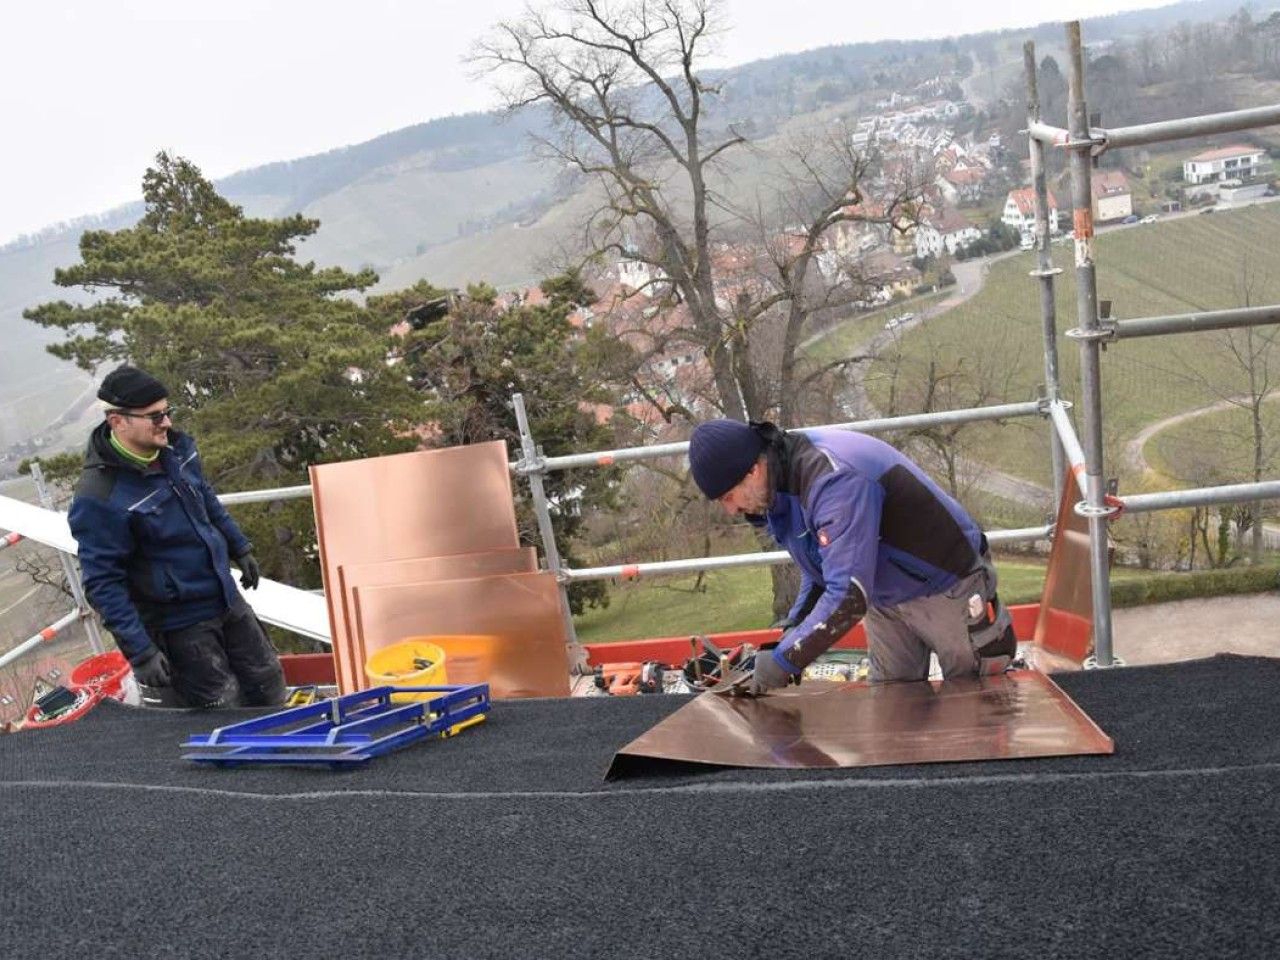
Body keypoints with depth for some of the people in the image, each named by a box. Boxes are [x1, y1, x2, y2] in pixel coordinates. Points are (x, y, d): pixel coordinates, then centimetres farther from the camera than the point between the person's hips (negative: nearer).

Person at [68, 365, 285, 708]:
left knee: (268, 681, 19)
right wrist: (141, 652, -24)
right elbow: (103, 584, -22)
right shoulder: (99, 498, -27)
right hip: (178, 625, -7)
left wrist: (240, 548, 21)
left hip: (226, 598, 7)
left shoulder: (176, 448, -5)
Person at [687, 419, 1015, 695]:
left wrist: (784, 660, -32)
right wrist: (789, 632, -6)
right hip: (885, 596, 8)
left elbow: (848, 596, -40)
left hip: (946, 586, -8)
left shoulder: (833, 480, -38)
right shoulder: (783, 482, -7)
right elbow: (819, 571, 7)